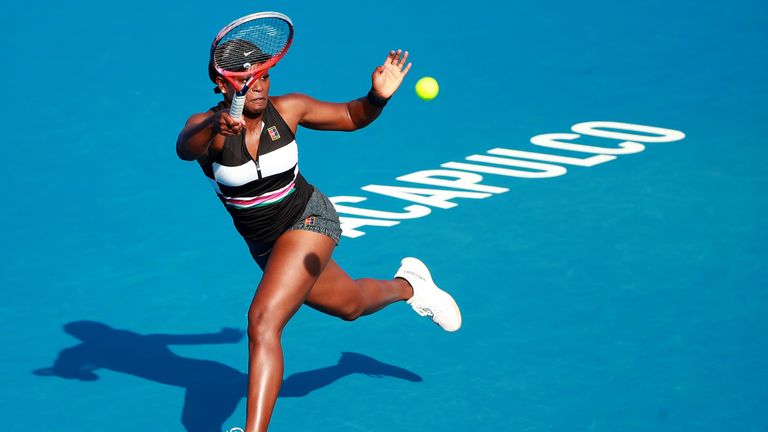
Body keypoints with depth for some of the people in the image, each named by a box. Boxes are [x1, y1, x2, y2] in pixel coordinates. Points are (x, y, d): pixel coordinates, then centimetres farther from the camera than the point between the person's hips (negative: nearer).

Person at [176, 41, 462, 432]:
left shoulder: (286, 109, -16)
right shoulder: (206, 127, -21)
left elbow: (351, 116, 0)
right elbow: (184, 149, -46)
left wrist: (377, 97, -21)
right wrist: (215, 125, -67)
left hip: (308, 219, -3)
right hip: (265, 246, 3)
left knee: (262, 322, -24)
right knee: (350, 305, 27)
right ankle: (408, 285, 59)